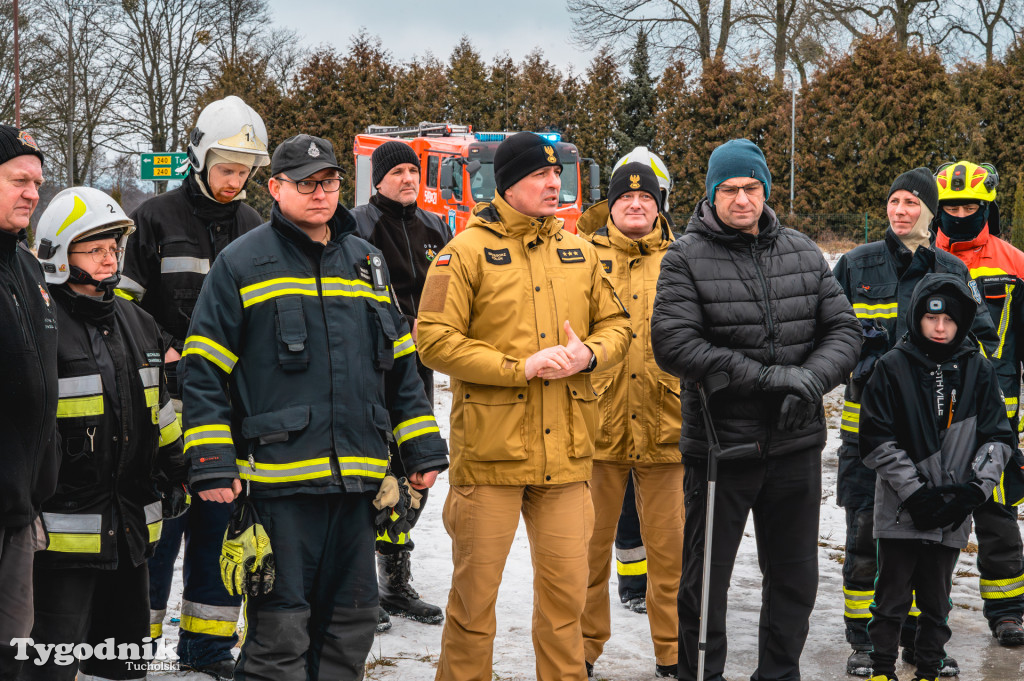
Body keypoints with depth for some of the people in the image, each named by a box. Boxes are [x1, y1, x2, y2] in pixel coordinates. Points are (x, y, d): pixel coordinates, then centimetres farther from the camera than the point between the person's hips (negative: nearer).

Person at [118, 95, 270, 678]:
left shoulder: (255, 231, 13)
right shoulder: (155, 220, -1)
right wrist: (162, 354, -12)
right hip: (168, 404, -4)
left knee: (220, 524, 9)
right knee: (158, 524, -3)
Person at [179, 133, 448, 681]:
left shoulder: (366, 261, 16)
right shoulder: (242, 262, 0)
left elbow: (401, 364, 20)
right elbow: (204, 369, -3)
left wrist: (423, 449, 16)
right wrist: (211, 465, -10)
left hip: (357, 474, 5)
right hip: (279, 475, -5)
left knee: (352, 619, 12)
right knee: (280, 626, -5)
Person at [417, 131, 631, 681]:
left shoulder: (579, 252, 11)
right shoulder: (467, 252, -5)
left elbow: (615, 326, 17)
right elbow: (435, 341, -11)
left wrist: (588, 354, -6)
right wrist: (522, 367, -15)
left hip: (565, 450, 4)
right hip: (491, 448, -4)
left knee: (566, 586, 10)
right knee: (475, 587, 5)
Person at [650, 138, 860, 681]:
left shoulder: (803, 253, 8)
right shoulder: (687, 257, -6)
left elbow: (843, 329, 6)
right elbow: (672, 344, -17)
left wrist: (811, 379, -15)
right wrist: (767, 376, -21)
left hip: (795, 443, 4)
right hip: (718, 443, -4)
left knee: (795, 576, 14)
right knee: (704, 577, 7)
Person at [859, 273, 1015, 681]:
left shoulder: (978, 371, 4)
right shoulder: (893, 367, -4)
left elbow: (998, 438, 5)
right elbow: (877, 440, -8)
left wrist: (973, 490, -8)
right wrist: (916, 493, -13)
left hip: (953, 515, 2)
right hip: (901, 511, -2)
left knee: (936, 601, 12)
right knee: (892, 597, 6)